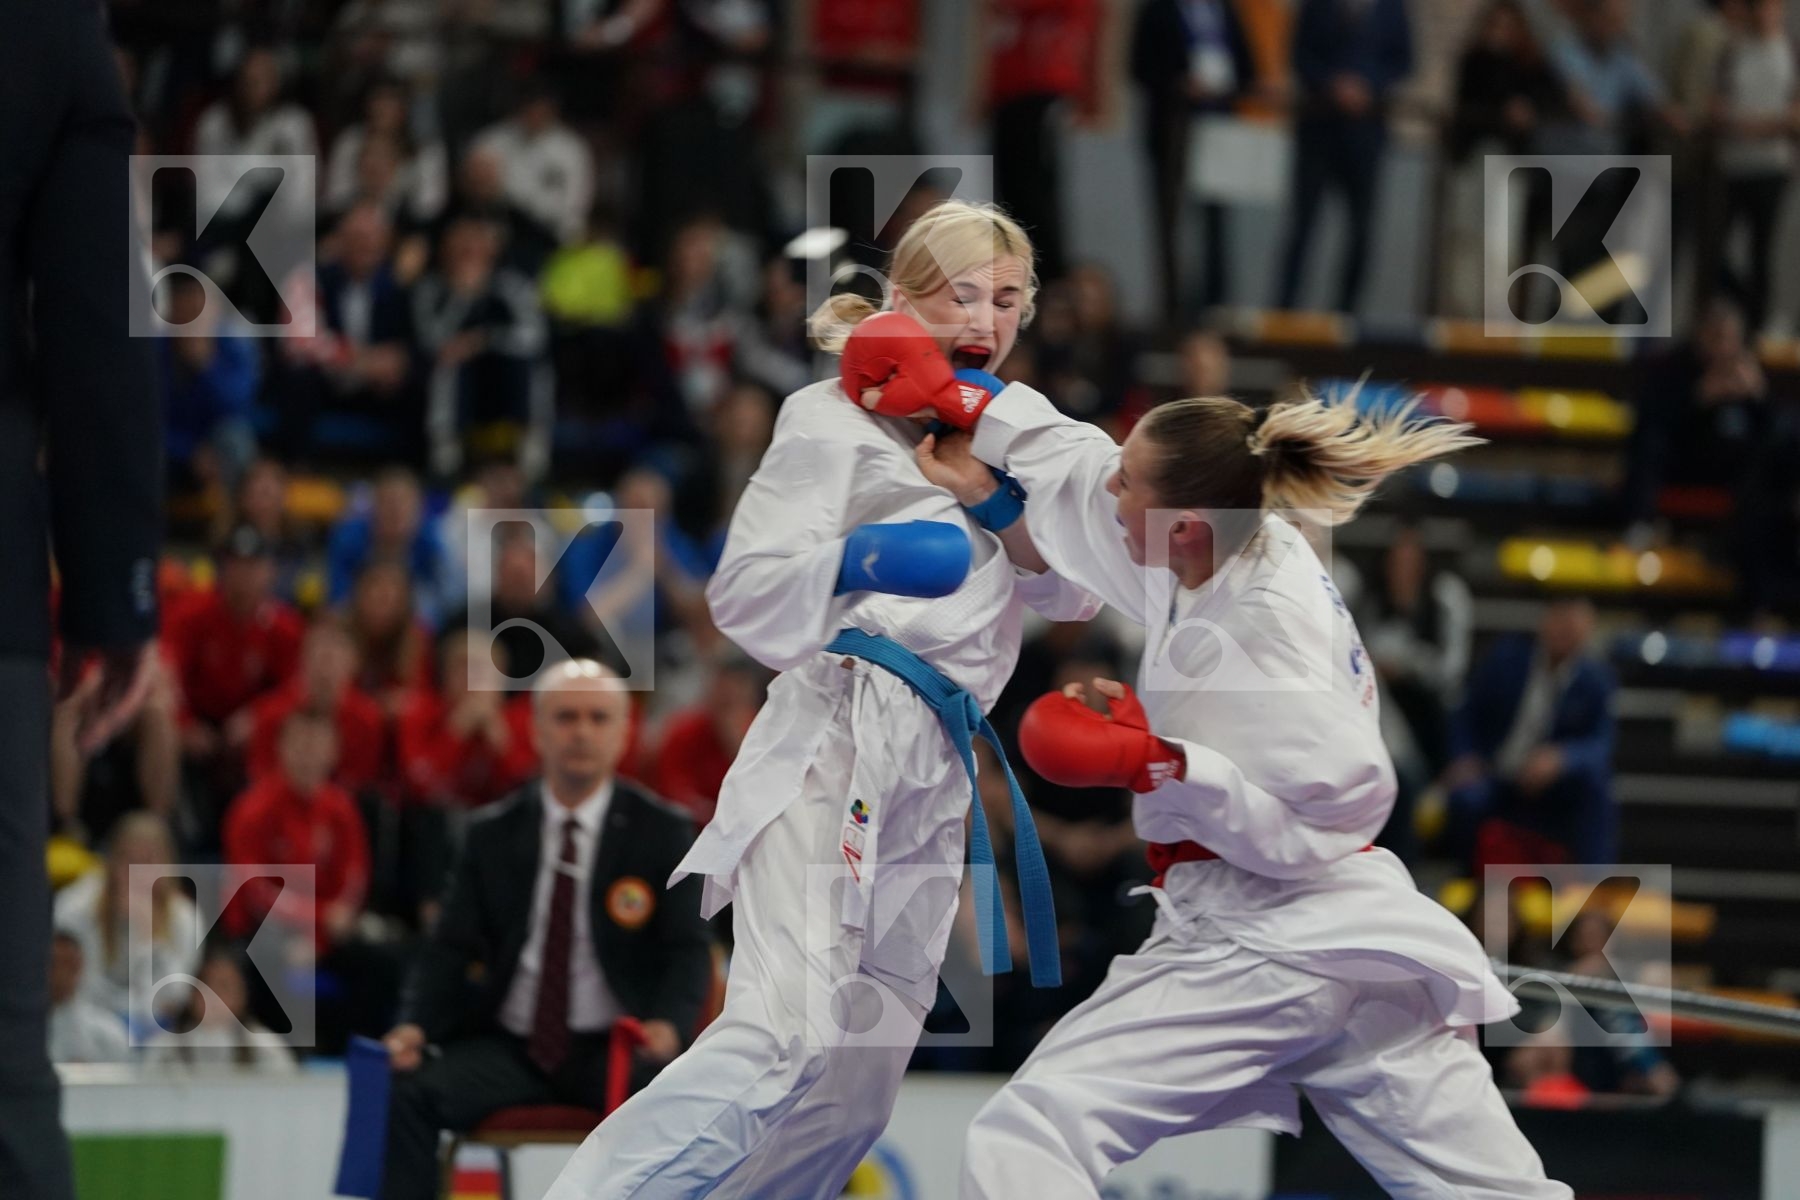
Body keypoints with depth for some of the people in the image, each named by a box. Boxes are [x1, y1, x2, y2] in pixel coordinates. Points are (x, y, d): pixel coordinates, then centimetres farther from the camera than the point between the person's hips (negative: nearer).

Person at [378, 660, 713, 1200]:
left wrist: (669, 1023, -24)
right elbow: (451, 948, 8)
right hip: (509, 1049, 2)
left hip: (615, 1052, -2)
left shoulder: (663, 833, 4)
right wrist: (415, 1024, -14)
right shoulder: (493, 835, 10)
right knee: (408, 1091, -24)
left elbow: (688, 950, -2)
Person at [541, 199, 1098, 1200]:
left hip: (934, 778, 8)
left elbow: (1076, 593, 13)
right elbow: (746, 592, -5)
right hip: (838, 747, -8)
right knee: (786, 1037, -25)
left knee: (853, 1093, 7)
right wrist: (857, 561, -23)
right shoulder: (840, 416, 1)